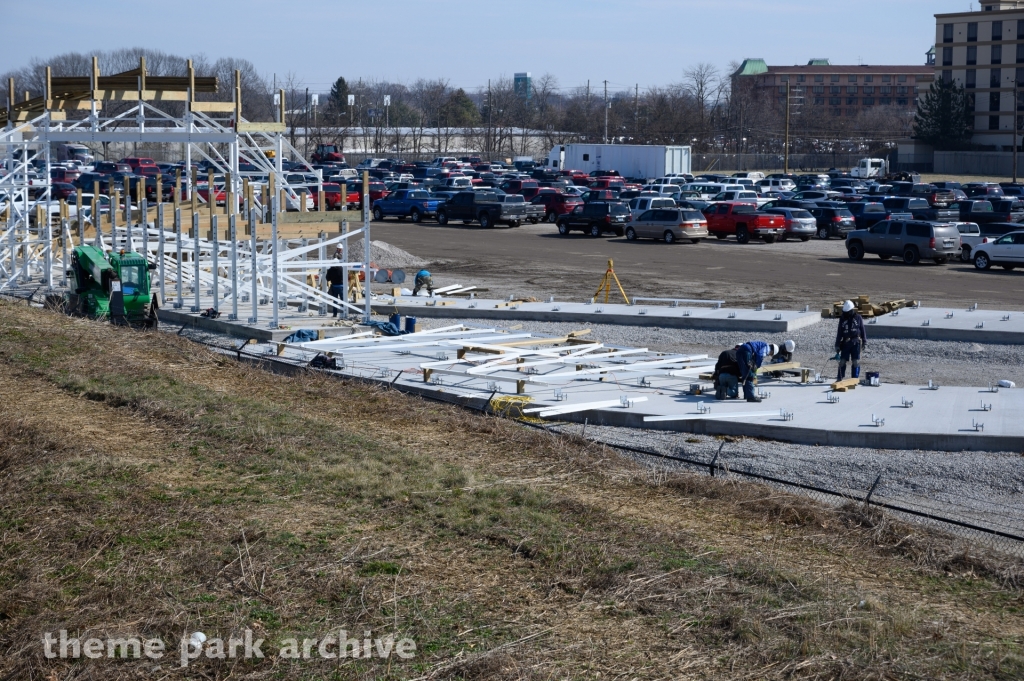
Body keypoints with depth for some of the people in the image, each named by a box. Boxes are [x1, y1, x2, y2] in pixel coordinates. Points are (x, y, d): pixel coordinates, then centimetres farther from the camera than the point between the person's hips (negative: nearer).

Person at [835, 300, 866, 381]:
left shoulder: (858, 318, 3)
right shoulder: (842, 319, 6)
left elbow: (863, 330, 7)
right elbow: (839, 333, 8)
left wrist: (864, 342, 3)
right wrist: (837, 345, 5)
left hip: (856, 343, -1)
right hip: (845, 343, 1)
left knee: (856, 362, -2)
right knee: (842, 361, -2)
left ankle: (855, 379, 4)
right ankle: (839, 379, 4)